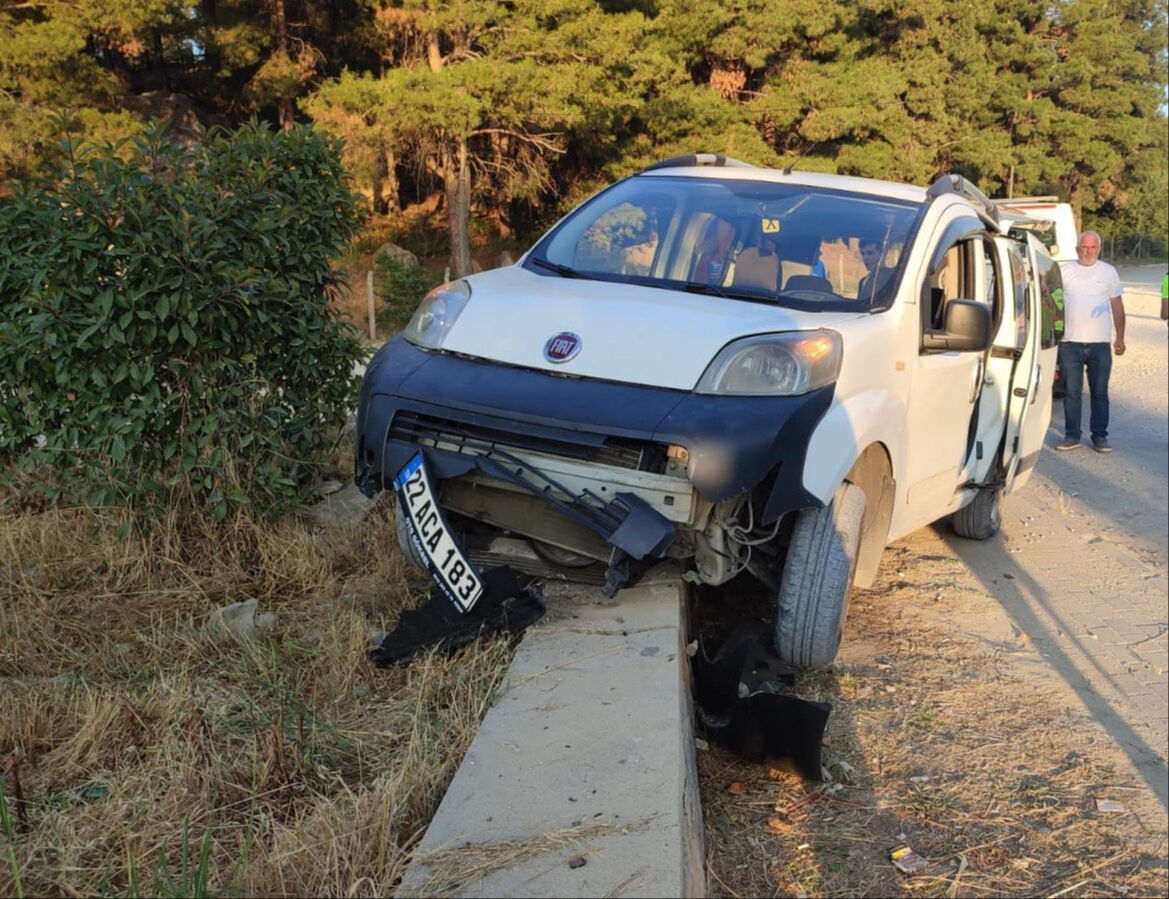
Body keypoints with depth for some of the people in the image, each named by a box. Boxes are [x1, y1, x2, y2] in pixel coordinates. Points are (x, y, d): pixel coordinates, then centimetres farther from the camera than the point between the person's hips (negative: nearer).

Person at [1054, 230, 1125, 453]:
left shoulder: (1108, 272, 8)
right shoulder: (1064, 271, 7)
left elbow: (1117, 306, 10)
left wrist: (1120, 337, 7)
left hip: (1100, 343, 0)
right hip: (1070, 342, 0)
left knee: (1100, 393, 4)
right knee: (1072, 392, 3)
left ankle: (1100, 436, 10)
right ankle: (1072, 436, 10)